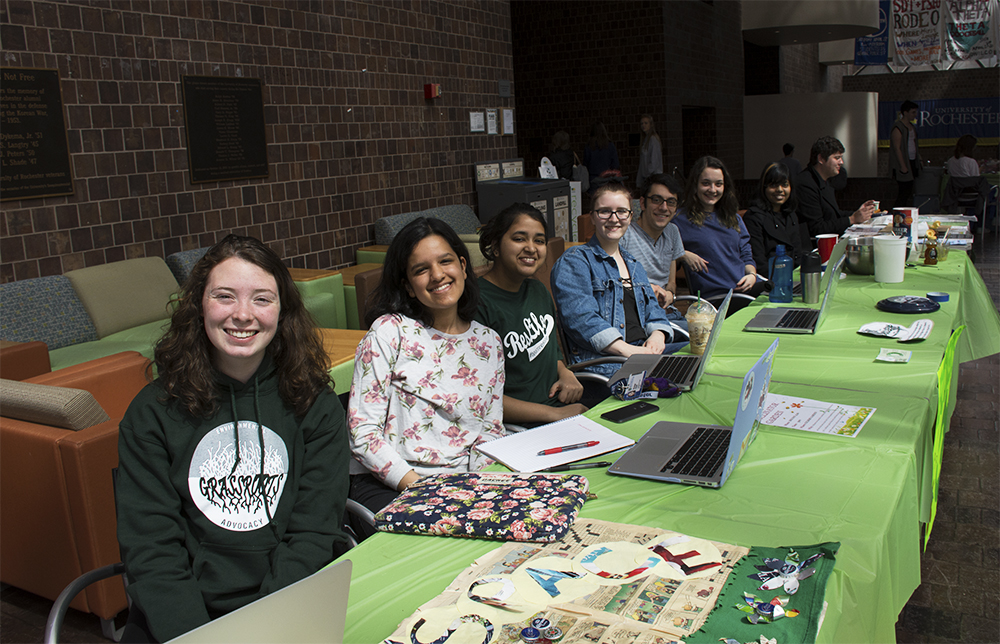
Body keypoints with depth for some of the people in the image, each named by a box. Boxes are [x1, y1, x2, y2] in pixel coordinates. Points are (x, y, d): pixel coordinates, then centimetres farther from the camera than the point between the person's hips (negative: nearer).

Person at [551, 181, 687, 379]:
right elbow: (579, 316, -13)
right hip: (600, 360, -8)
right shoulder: (574, 261, 2)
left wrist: (657, 335, -2)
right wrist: (626, 349, -23)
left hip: (643, 352, 8)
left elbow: (653, 310, 24)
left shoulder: (633, 264, 28)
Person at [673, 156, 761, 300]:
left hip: (748, 287, 6)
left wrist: (752, 275, 3)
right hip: (715, 296, -6)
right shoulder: (680, 219, 5)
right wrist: (683, 254, -12)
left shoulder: (734, 218, 23)